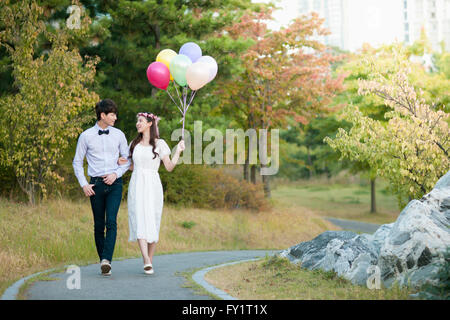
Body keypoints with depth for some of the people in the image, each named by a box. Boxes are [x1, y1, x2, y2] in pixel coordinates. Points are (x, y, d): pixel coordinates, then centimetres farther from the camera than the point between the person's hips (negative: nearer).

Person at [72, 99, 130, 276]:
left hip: (114, 183, 0)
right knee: (99, 225, 5)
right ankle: (103, 261, 15)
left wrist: (116, 174, -4)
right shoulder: (86, 136, 3)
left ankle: (107, 259, -24)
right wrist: (83, 184, -1)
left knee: (111, 222, -16)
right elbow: (77, 162, 9)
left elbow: (127, 160, 13)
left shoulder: (118, 135, 7)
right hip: (96, 184, 0)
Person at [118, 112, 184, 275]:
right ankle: (146, 261, -21)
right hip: (136, 185, 3)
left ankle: (149, 261, 10)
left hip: (152, 186, -2)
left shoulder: (159, 144, 2)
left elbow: (169, 167, 1)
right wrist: (122, 162, 4)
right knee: (139, 221, -12)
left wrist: (178, 152, -10)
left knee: (152, 223, -1)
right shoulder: (134, 144, 14)